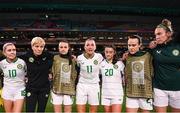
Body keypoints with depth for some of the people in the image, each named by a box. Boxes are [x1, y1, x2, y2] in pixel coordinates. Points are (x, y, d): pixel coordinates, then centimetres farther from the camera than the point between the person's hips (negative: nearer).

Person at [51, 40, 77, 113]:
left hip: (69, 89, 1)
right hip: (57, 89, -1)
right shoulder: (55, 58, -2)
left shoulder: (73, 60, 5)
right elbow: (50, 72, -1)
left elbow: (75, 75, 10)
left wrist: (74, 87, 9)